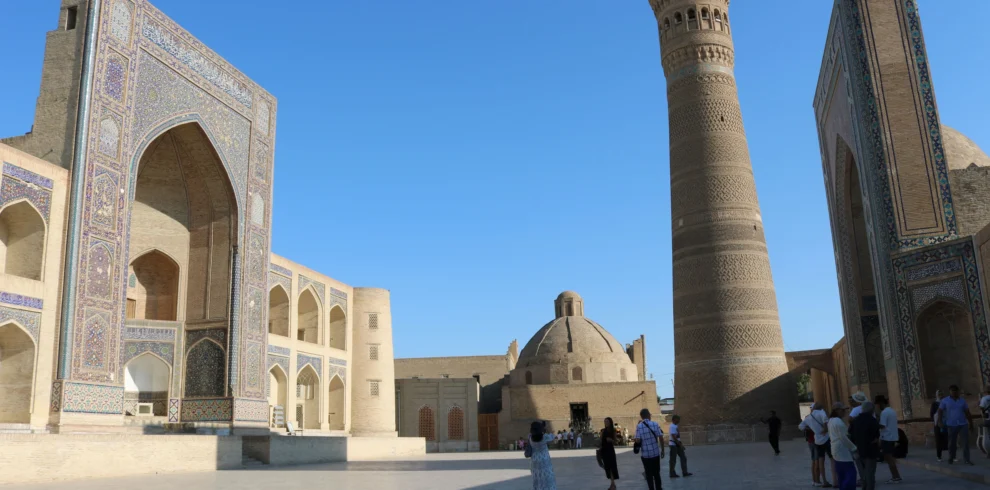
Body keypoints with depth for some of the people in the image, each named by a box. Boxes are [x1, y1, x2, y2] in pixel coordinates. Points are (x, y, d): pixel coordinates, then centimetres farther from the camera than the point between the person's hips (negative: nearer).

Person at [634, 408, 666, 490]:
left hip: (645, 454, -1)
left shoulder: (639, 426, -9)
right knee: (656, 473, 17)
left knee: (649, 474, 9)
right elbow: (661, 438, -6)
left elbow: (638, 440, -13)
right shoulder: (655, 424, -5)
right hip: (655, 452, 1)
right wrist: (662, 450, 5)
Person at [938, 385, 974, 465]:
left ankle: (966, 460, -5)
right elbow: (940, 411, 2)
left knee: (965, 442, -7)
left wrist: (971, 423, 10)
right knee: (952, 443, 6)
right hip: (951, 425, -2)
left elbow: (967, 412, 13)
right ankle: (951, 458, 20)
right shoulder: (945, 401, 2)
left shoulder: (962, 400, 9)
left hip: (963, 424, 2)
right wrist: (940, 422, -7)